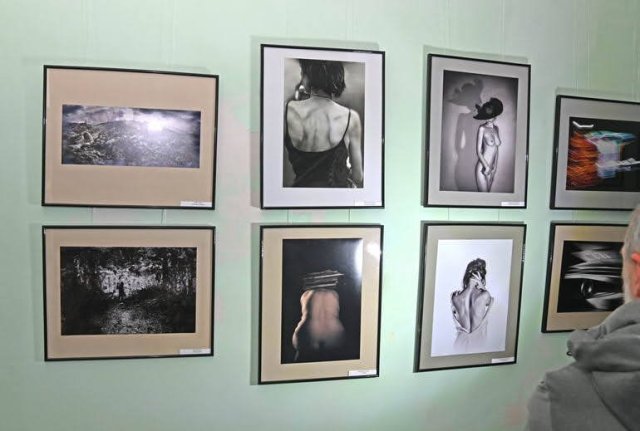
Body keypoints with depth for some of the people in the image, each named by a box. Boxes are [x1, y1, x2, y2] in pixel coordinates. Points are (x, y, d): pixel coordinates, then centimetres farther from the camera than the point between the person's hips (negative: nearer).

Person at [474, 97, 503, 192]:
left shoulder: (496, 128, 8)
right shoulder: (482, 128, -11)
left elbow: (496, 149, 14)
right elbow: (478, 151, -12)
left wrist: (495, 166, 7)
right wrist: (486, 167, -15)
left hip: (491, 169, 6)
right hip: (482, 168, -6)